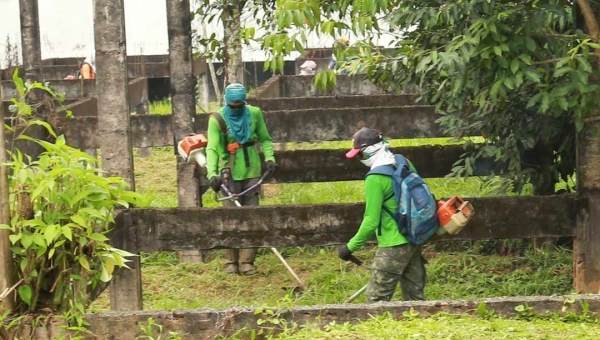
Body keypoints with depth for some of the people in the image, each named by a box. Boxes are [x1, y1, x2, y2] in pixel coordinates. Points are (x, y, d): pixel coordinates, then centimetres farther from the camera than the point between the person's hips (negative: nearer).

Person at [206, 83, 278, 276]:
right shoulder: (217, 119, -9)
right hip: (229, 174, -3)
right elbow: (212, 149, -16)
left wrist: (269, 158, -4)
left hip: (252, 173, 3)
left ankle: (247, 261, 6)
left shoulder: (254, 114, 1)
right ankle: (231, 261, 10)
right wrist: (212, 174, -29)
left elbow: (265, 139, 13)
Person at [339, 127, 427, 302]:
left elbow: (371, 222, -19)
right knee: (414, 295, 15)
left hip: (394, 246, -9)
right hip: (415, 240, 9)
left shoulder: (375, 178, -20)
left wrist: (351, 246, -8)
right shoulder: (404, 163, 4)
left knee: (377, 299, -1)